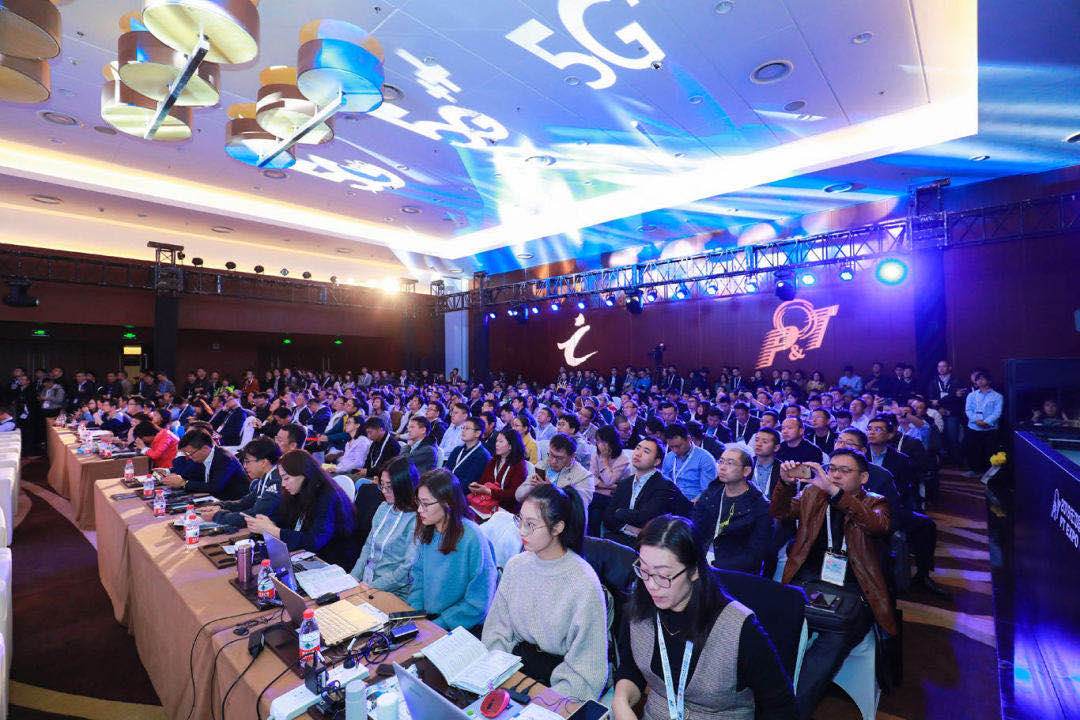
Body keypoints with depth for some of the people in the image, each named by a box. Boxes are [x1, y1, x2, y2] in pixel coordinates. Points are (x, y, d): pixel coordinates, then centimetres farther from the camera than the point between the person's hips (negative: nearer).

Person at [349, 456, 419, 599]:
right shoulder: (384, 508, 9)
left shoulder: (416, 520, -17)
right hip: (366, 583, 7)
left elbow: (408, 569, -18)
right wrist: (354, 578, 3)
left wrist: (370, 587, -17)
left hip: (395, 593, -7)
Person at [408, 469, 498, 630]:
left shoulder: (473, 539, -22)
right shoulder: (427, 531, 0)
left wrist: (438, 625, -18)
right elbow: (419, 574, 11)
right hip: (425, 616, 6)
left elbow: (478, 604, -17)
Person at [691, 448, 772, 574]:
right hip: (699, 563, 4)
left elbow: (754, 556, -10)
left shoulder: (761, 508, -5)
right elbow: (694, 533, 8)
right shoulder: (709, 494, 10)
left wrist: (715, 567, -18)